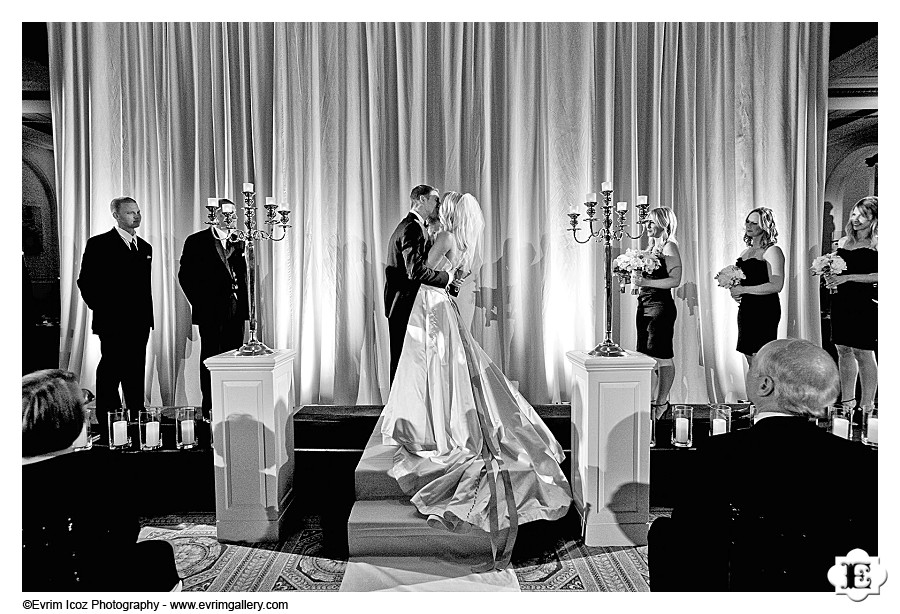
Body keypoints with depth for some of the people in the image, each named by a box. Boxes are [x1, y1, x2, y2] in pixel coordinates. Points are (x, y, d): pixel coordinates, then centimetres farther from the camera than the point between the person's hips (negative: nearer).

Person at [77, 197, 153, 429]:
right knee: (110, 375, -2)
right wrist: (103, 310, -7)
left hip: (140, 324, 6)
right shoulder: (99, 244, -2)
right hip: (113, 323, -6)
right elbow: (86, 282, -4)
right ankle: (108, 426, 5)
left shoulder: (145, 247, 16)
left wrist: (147, 316, 12)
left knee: (136, 376, 9)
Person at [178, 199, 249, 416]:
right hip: (210, 309, -4)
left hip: (236, 309, 4)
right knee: (210, 356, 0)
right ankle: (209, 405, 7)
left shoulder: (238, 242, 14)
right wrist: (198, 303, -5)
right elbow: (185, 275, -1)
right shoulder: (197, 242, 1)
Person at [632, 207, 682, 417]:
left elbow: (675, 280, -19)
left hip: (661, 306, -9)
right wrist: (636, 277, 5)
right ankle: (651, 399, 20)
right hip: (644, 305, 9)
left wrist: (645, 282, -20)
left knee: (662, 357, -2)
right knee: (647, 356, 11)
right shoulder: (651, 246, 16)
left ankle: (661, 403, 6)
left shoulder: (670, 247, -9)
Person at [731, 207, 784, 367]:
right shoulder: (745, 252, 15)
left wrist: (743, 289, -15)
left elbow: (776, 285, -19)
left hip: (764, 310, -8)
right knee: (750, 359, 11)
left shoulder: (772, 251, -8)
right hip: (745, 308, 8)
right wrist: (734, 290, 3)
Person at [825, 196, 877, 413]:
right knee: (843, 350, 9)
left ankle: (866, 405, 3)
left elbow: (879, 275, -14)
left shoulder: (876, 243, -5)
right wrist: (830, 276, 1)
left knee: (863, 352, -5)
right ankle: (847, 401, 19)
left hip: (864, 303, -6)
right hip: (841, 302, 6)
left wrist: (848, 277, -19)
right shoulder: (842, 241, 14)